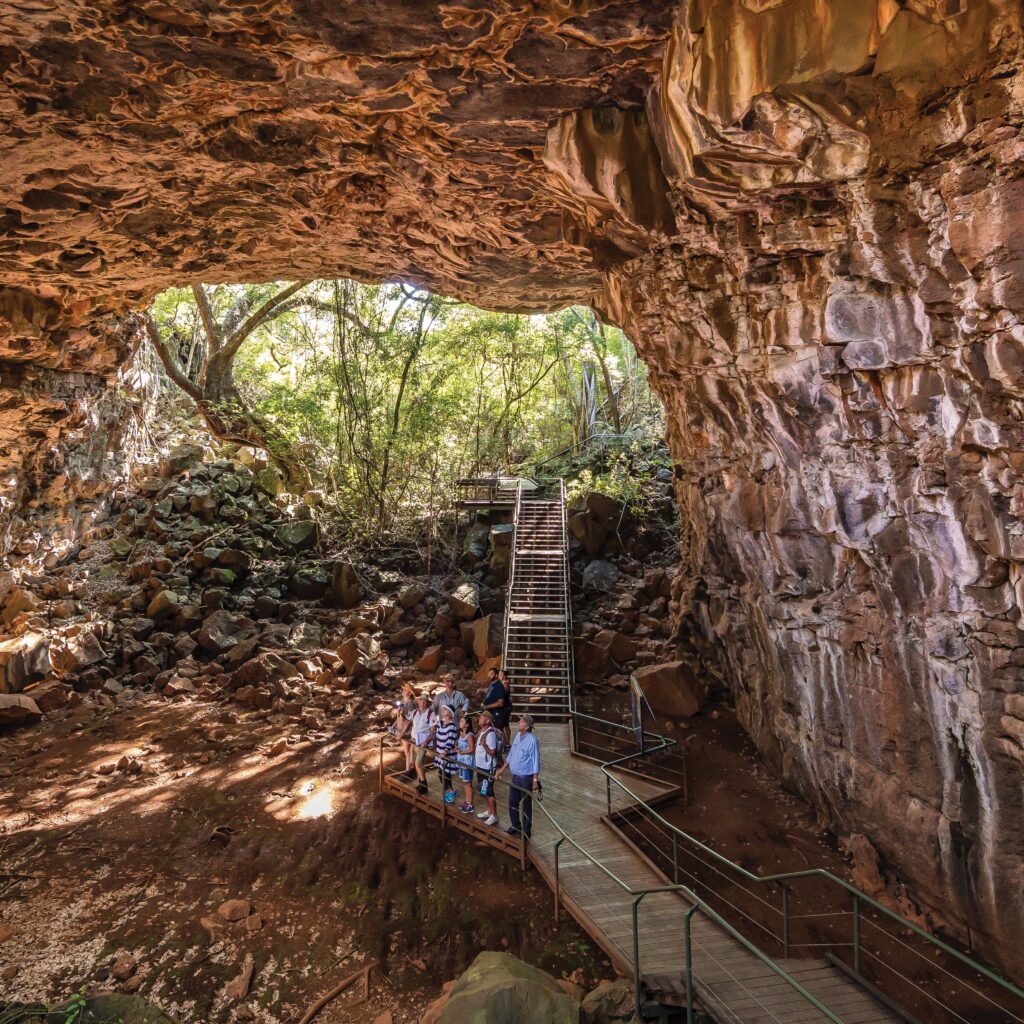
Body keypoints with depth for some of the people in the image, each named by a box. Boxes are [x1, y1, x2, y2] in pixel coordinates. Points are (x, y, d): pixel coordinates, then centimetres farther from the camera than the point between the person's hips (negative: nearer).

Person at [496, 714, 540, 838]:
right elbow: (511, 754, 14)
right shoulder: (518, 735, 2)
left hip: (526, 777, -7)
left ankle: (526, 831, 23)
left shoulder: (532, 740, -20)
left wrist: (535, 780, -19)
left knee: (526, 805, 7)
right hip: (515, 776, 7)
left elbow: (536, 761, -18)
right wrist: (502, 769, 18)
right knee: (512, 802, 16)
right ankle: (515, 826, 35)